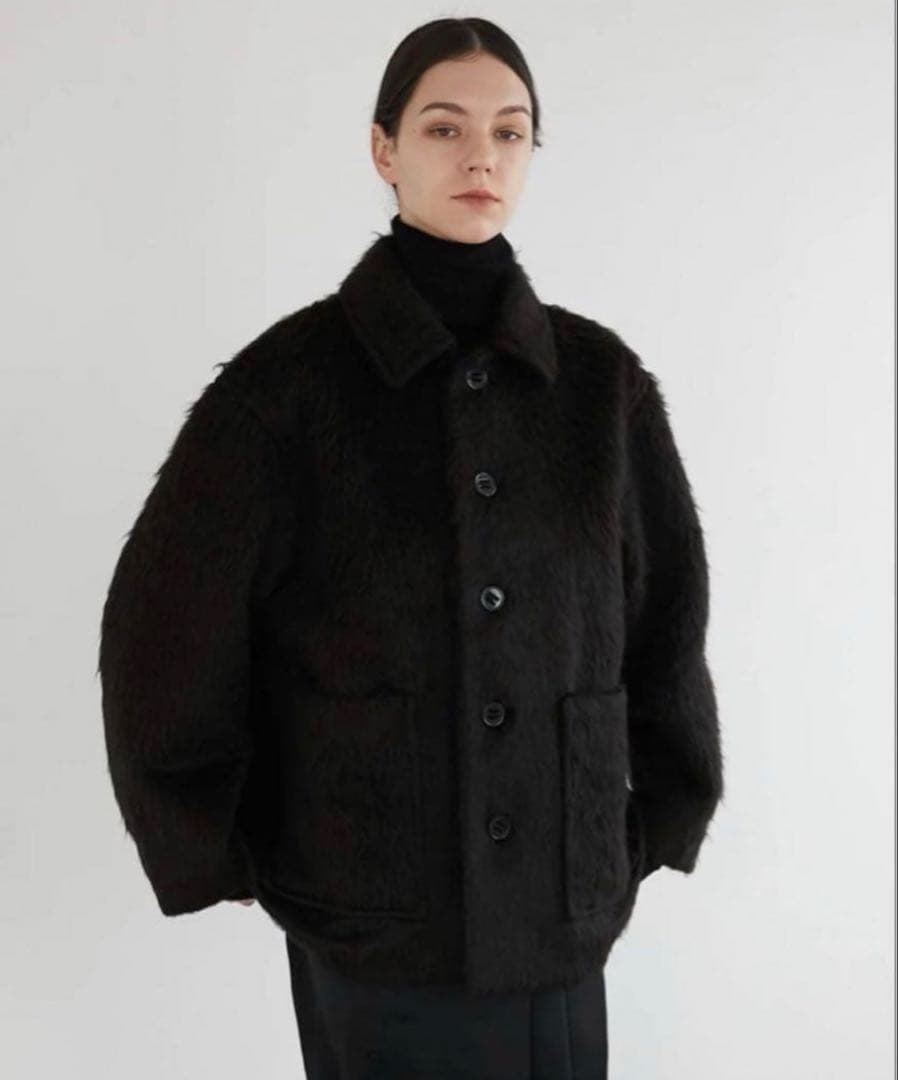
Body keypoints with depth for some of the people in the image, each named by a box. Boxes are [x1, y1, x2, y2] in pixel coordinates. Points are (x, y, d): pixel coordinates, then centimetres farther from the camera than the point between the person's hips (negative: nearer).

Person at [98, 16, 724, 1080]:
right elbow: (161, 627, -5)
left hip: (562, 909, 3)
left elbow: (667, 621, 10)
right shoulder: (296, 376, -8)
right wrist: (221, 860, -1)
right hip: (369, 920, -2)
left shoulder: (602, 379, 1)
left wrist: (657, 827, 11)